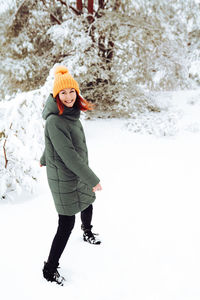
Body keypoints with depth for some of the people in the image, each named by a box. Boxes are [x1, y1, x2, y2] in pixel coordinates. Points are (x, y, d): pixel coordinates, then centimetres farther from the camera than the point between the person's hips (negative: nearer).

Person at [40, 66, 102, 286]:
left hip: (78, 174, 9)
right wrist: (92, 179, -22)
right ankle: (49, 270, 12)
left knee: (87, 204, 27)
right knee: (66, 225, -4)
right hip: (63, 179, -9)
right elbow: (68, 155, -27)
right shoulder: (55, 121, -26)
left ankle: (87, 232, 58)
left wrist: (44, 159, 33)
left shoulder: (71, 114, 2)